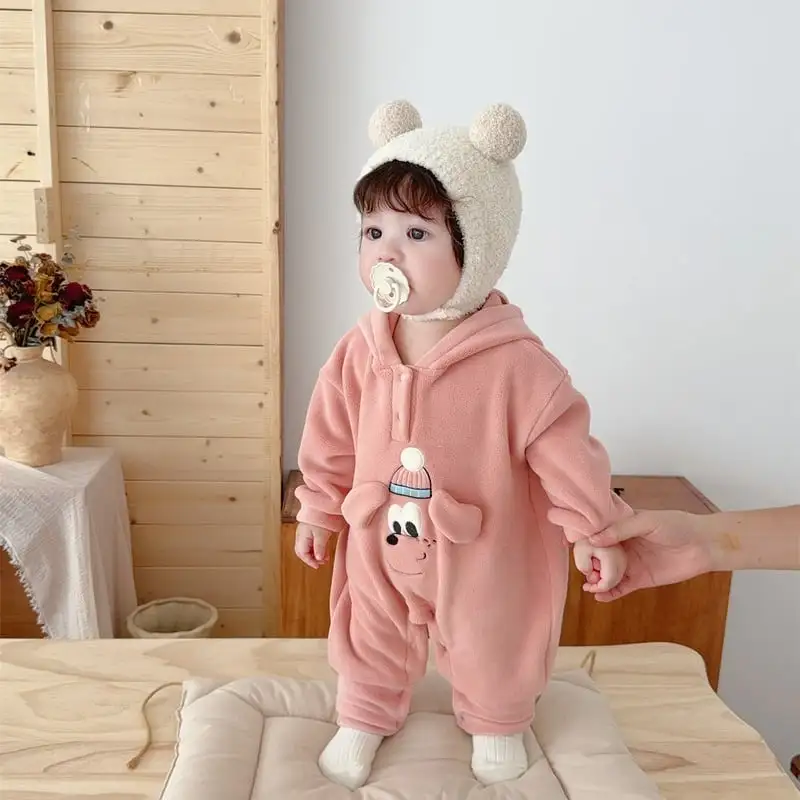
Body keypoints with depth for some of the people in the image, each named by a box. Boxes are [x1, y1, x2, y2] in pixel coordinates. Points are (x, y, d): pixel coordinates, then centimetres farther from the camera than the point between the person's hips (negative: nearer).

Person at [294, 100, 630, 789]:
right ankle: (365, 719, 51)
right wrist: (319, 510, 9)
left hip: (481, 551, -2)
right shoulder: (359, 353, -12)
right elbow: (332, 440, 1)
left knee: (489, 650, 22)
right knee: (372, 641, 22)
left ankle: (497, 725, 52)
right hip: (380, 543, 3)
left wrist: (594, 528, -10)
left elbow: (564, 447, -16)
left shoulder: (516, 364, -25)